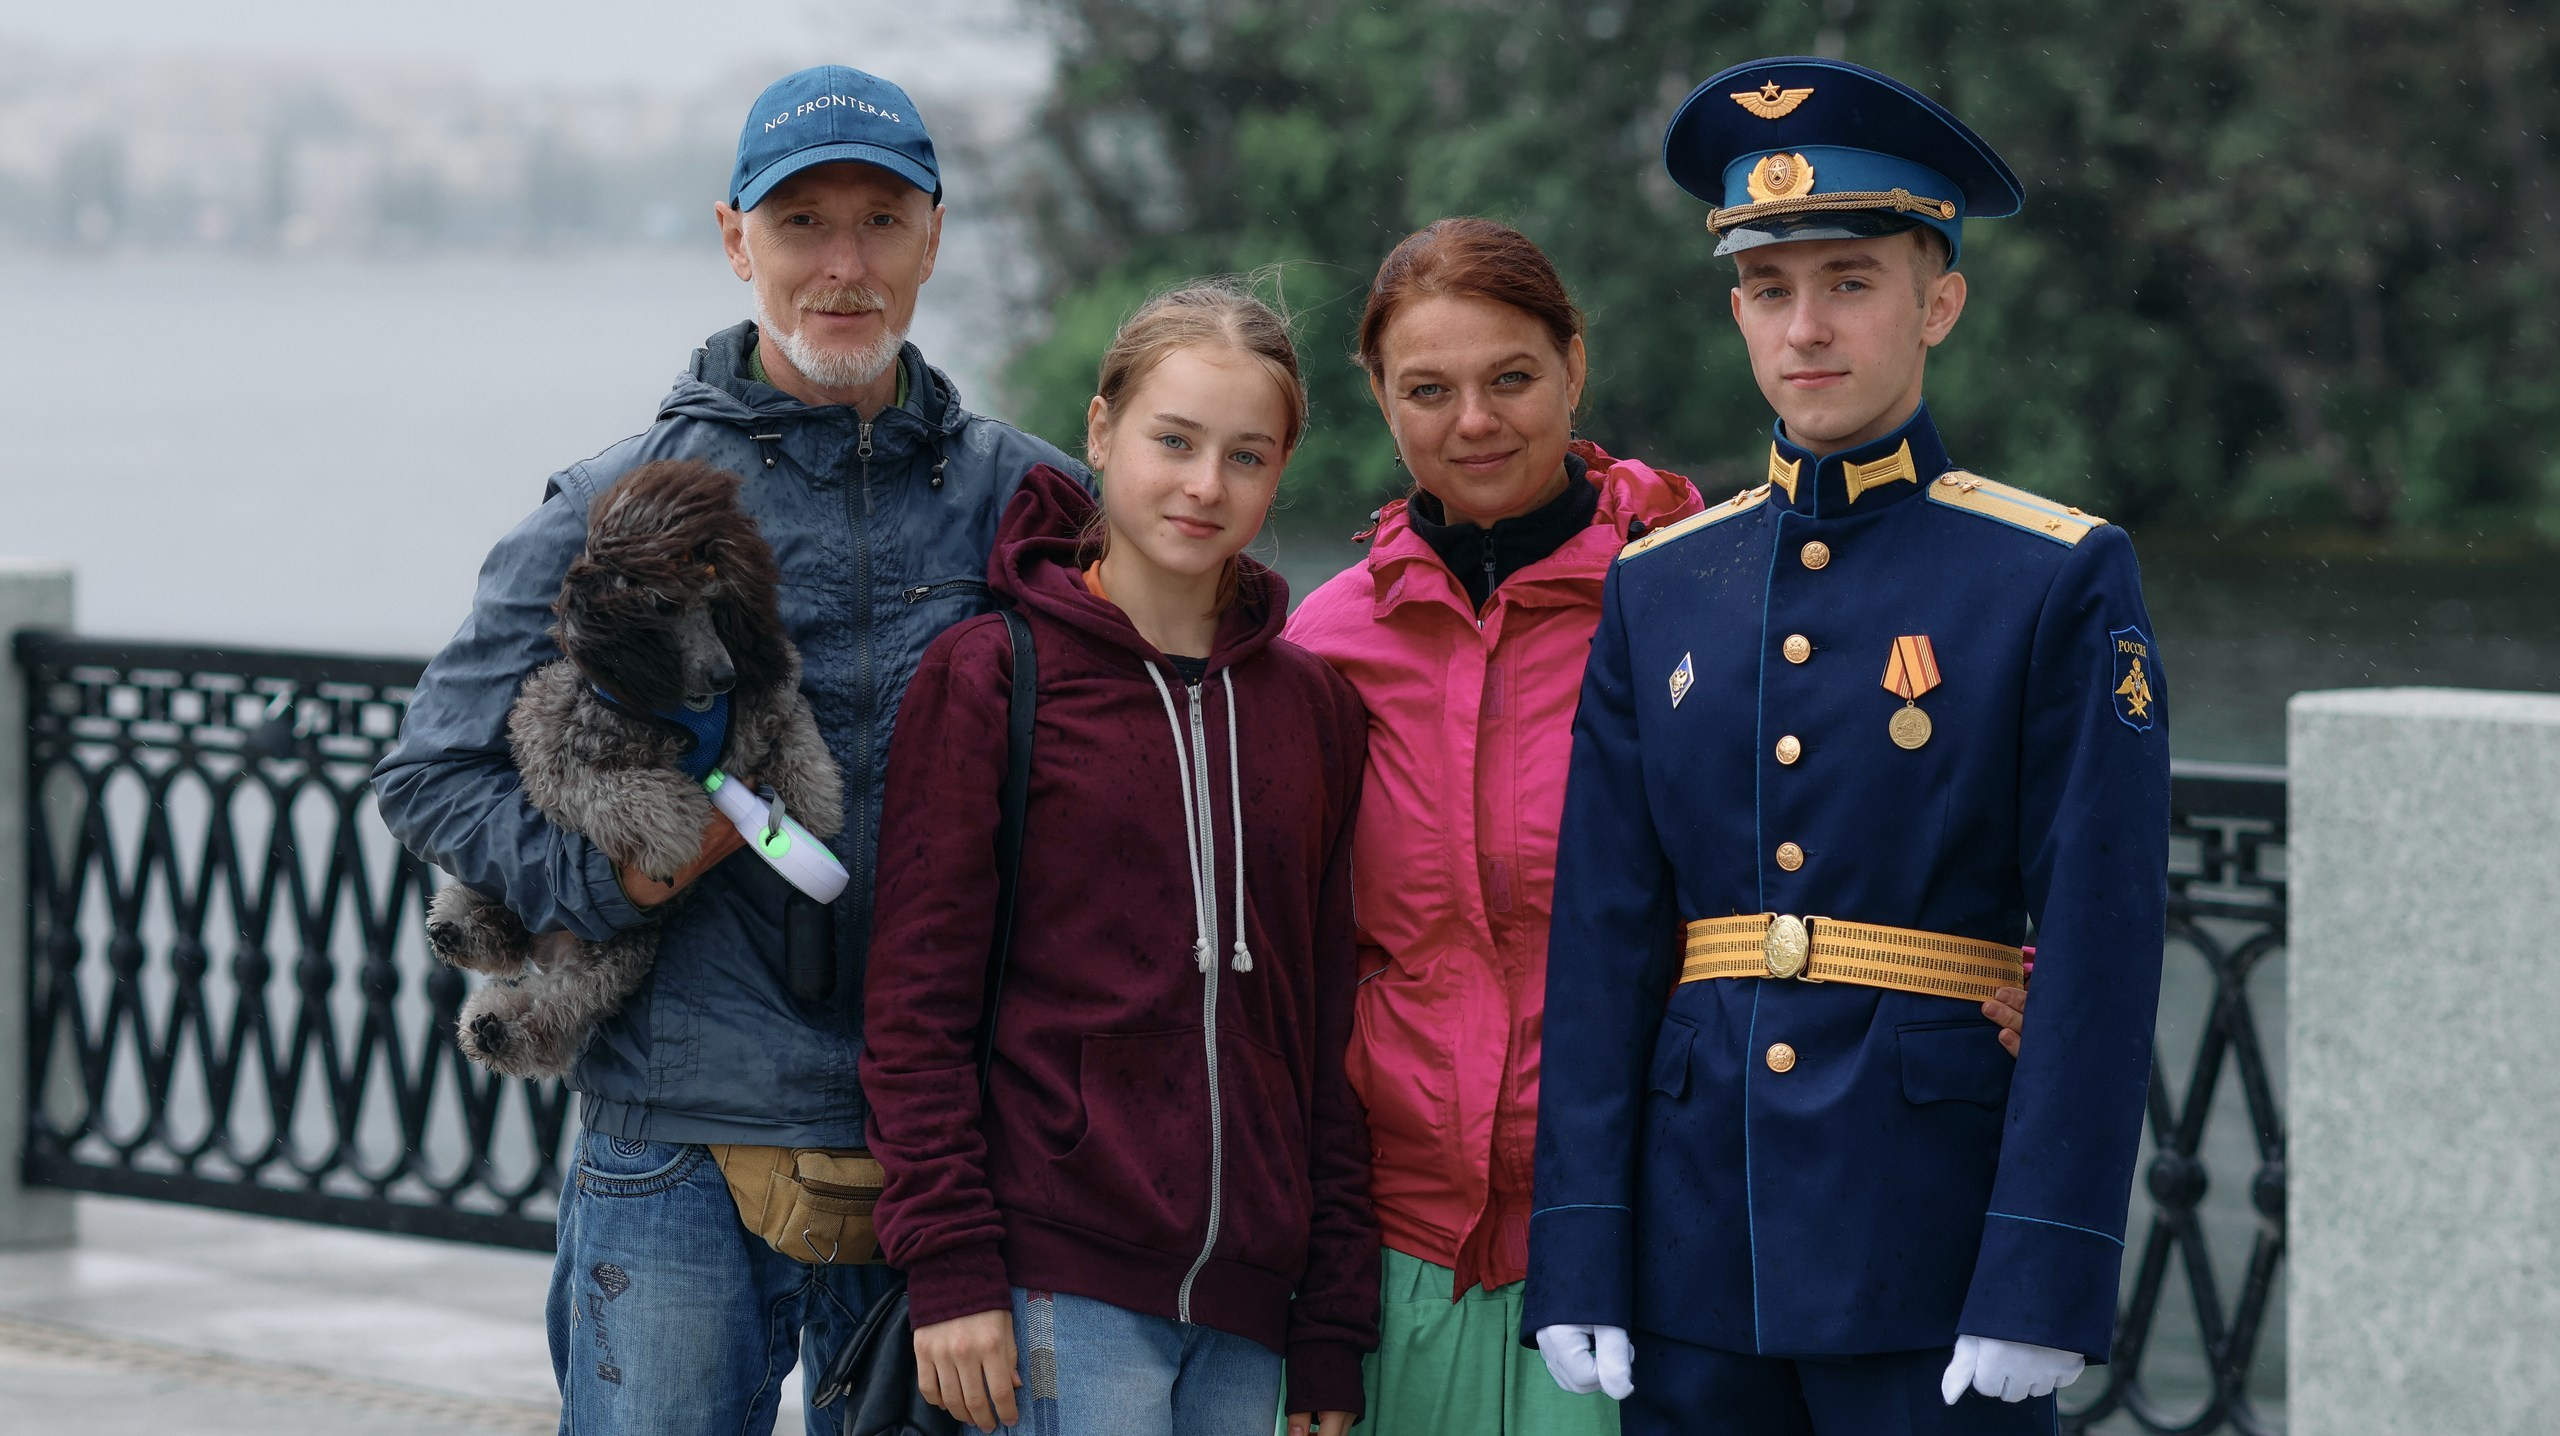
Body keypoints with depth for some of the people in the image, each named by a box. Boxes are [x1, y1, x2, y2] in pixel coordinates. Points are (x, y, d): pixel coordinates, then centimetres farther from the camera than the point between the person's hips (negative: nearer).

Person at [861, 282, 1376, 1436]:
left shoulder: (1313, 704, 12)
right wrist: (950, 1267, -11)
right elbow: (916, 1006, -4)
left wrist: (1334, 1326, 9)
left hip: (1245, 1310, 4)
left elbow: (1328, 1029, 14)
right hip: (1058, 1287, -4)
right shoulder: (988, 675, 0)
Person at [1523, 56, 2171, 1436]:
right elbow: (1599, 942, 7)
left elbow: (2100, 951, -8)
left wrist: (2043, 1285, -15)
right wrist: (1576, 1262, -1)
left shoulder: (2060, 583, -2)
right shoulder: (1658, 592, 9)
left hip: (1933, 1267, -4)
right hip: (1698, 1259, 4)